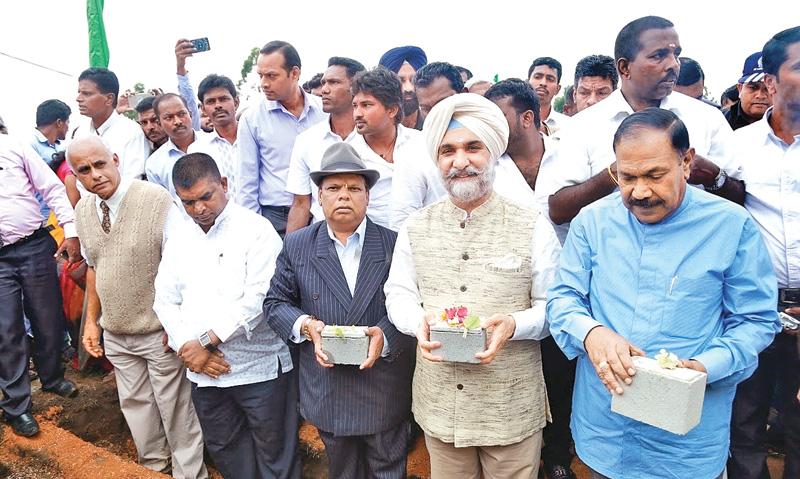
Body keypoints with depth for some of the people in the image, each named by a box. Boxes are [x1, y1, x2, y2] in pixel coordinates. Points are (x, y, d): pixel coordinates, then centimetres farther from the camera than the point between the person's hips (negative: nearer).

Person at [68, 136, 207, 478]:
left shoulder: (156, 199, -19)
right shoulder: (82, 210, 2)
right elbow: (93, 266, 13)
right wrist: (91, 321, 11)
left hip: (159, 332, -6)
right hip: (115, 333, 6)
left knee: (175, 408, 8)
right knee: (134, 404, 21)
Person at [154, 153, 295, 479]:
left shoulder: (256, 229, -10)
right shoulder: (178, 236, 8)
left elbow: (257, 299, -17)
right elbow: (165, 300, 8)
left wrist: (205, 341, -13)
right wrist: (189, 348, -6)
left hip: (258, 367, -5)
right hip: (203, 371, 6)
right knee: (222, 449, 21)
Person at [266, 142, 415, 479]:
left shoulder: (395, 244, -5)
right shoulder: (296, 246, 0)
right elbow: (276, 302, 4)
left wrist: (385, 336, -23)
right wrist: (306, 325, -14)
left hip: (385, 393, -1)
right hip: (327, 393, 2)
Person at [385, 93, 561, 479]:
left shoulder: (533, 227, -6)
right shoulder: (415, 228, 2)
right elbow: (398, 293, 7)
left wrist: (513, 325, -22)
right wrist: (419, 322, -15)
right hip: (439, 403, 2)